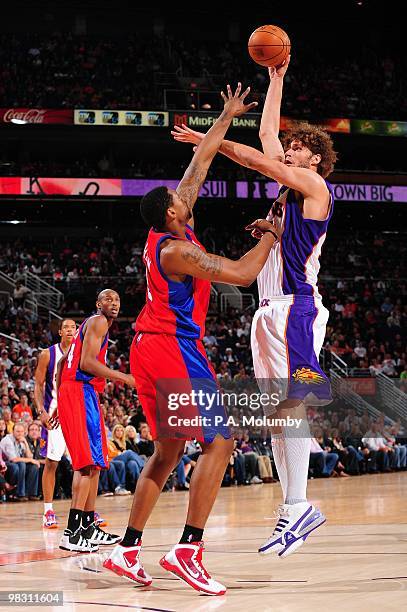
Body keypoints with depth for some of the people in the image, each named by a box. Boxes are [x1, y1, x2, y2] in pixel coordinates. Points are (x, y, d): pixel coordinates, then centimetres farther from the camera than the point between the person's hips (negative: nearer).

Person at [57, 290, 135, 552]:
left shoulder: (91, 324, 26)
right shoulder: (98, 322, -5)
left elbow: (64, 362, 27)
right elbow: (86, 363, -18)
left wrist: (60, 403, 28)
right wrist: (123, 377, -16)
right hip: (80, 391, -11)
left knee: (95, 462, 13)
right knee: (88, 461, -17)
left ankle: (89, 526, 16)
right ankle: (72, 532, -25)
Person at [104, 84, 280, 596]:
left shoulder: (165, 230, 8)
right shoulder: (178, 250, -17)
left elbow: (200, 162, 17)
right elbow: (242, 274, -20)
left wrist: (227, 117, 21)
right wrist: (269, 237, -4)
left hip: (148, 350, 10)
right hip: (174, 349, -10)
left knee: (168, 449, 14)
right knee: (218, 441, -9)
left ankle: (127, 550, 11)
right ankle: (187, 550, -16)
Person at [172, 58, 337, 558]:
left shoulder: (314, 186, -1)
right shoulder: (290, 188, 21)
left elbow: (259, 161, -9)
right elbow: (266, 137, 28)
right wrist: (276, 80, 33)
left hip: (295, 306, -9)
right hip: (271, 309, 9)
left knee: (291, 403, -16)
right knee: (277, 410, 5)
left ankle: (297, 506, -20)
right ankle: (293, 507, 5)